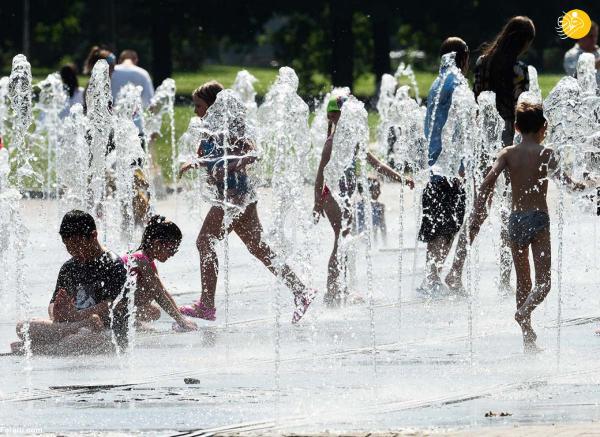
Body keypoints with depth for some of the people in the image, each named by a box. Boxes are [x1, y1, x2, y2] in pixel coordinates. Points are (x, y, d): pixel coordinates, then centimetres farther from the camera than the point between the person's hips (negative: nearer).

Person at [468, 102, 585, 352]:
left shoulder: (508, 153, 5)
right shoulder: (545, 153, -3)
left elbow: (488, 181, -6)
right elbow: (563, 179, -18)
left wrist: (477, 215, -6)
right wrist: (578, 186, 0)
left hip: (516, 219, 4)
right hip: (538, 218, -4)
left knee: (523, 283, 14)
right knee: (544, 282, -6)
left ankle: (528, 340, 14)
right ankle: (524, 312, -35)